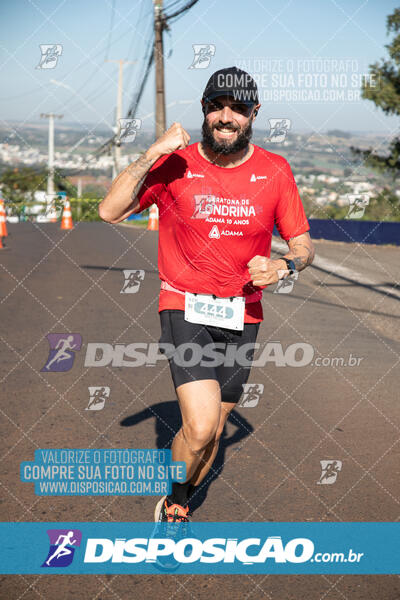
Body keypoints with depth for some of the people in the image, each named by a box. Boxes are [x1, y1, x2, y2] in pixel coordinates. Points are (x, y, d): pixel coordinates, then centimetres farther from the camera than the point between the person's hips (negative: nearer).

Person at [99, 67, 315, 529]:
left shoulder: (275, 170, 2)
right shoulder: (175, 163, -3)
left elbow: (303, 244, 7)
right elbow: (110, 211, -12)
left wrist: (284, 266, -16)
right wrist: (152, 155, -20)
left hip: (241, 317, 3)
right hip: (185, 310, -3)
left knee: (214, 428, 11)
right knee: (200, 427, -18)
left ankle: (177, 508, 36)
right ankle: (174, 499, 12)